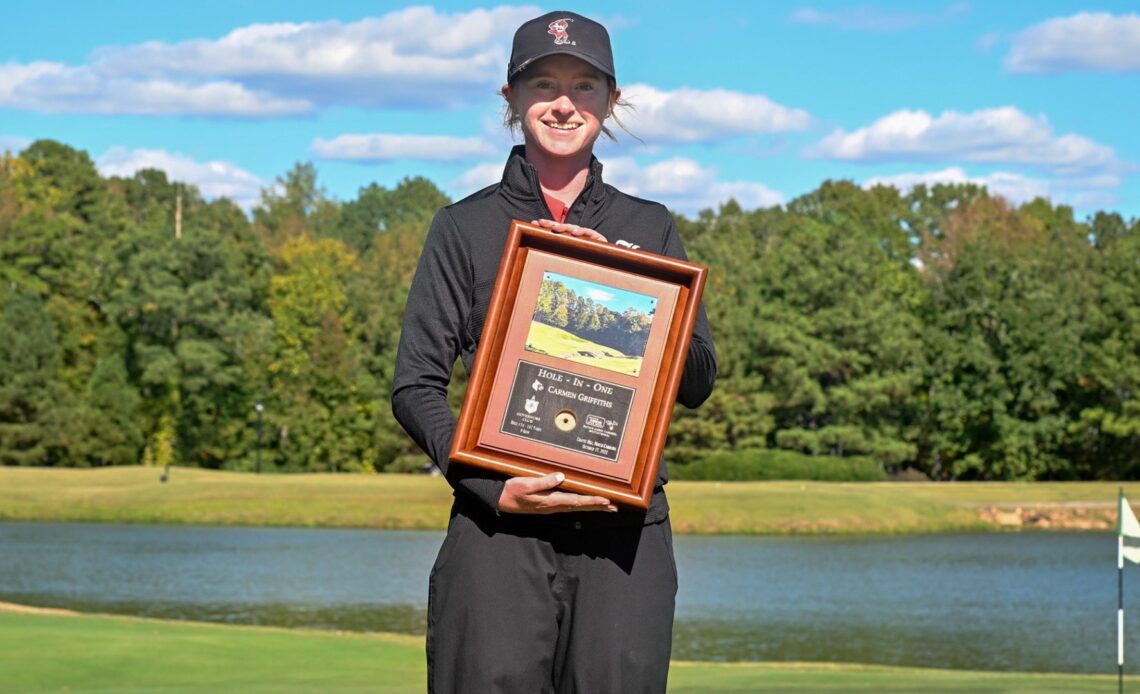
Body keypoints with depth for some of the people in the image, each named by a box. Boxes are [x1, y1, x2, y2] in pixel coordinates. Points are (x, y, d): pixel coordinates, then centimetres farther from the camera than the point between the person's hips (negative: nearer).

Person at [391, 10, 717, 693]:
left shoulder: (649, 227, 15)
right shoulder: (466, 228, 9)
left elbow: (698, 381, 9)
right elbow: (415, 388, 4)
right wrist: (492, 486, -12)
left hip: (624, 528, 2)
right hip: (498, 528, -1)